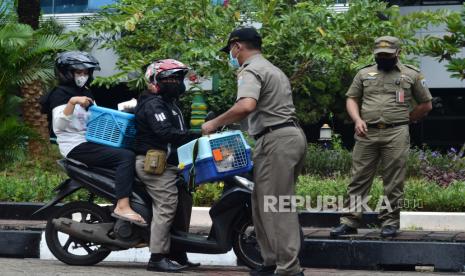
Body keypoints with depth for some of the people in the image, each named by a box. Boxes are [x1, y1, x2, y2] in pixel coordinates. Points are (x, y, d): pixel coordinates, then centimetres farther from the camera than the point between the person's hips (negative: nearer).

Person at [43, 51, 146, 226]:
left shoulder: (85, 93, 20)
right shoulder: (60, 93, -7)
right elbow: (58, 126, -21)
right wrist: (72, 102, -33)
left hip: (91, 142, 10)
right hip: (76, 147, -10)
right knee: (126, 157, -25)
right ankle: (122, 207, -36)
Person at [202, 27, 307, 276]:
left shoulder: (251, 71, -8)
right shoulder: (272, 69, 26)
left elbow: (246, 105, -26)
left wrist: (215, 123, -17)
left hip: (276, 140, -10)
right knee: (264, 203, 13)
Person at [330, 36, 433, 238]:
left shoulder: (412, 75, 8)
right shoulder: (364, 74, 14)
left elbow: (426, 105, 12)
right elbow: (352, 99, 13)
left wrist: (404, 120, 8)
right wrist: (358, 119, -5)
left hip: (396, 135, -2)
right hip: (366, 133, 2)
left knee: (393, 182, 0)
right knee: (359, 179, 1)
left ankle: (390, 222, 7)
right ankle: (350, 221, 4)